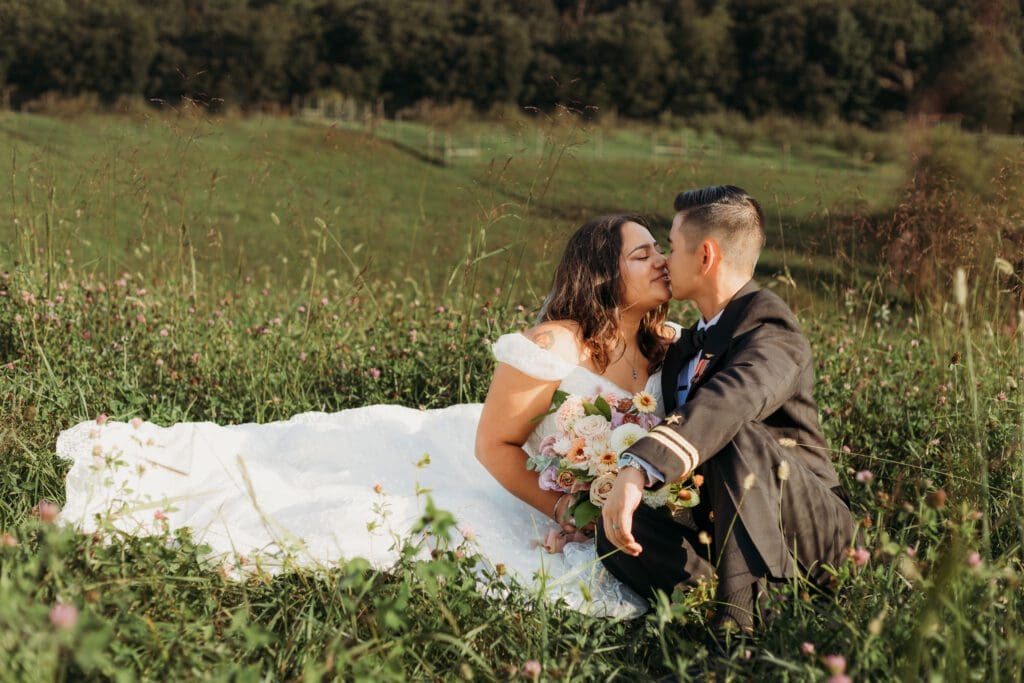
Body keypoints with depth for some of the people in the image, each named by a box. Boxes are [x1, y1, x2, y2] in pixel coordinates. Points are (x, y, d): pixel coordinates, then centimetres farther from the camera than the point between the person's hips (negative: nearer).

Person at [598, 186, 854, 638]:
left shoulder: (767, 326, -15)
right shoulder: (688, 345, 16)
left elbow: (731, 400, -37)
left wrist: (638, 469, -50)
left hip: (808, 529, -7)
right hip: (718, 528, 7)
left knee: (740, 437, -35)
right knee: (617, 528, -19)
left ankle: (739, 617, -38)